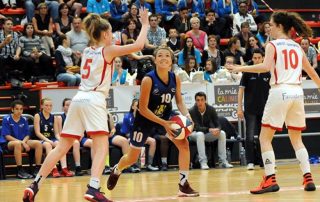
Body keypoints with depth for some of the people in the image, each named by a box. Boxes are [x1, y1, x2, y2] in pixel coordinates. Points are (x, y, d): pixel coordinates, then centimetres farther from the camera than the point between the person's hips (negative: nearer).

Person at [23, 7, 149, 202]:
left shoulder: (87, 51, 19)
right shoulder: (108, 50, 0)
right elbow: (138, 45, -4)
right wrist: (145, 23, 9)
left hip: (78, 99, 7)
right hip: (94, 101, -7)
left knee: (62, 148, 8)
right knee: (101, 147, -10)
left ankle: (35, 186, 2)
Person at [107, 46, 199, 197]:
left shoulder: (175, 79, -13)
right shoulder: (148, 80, -27)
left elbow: (179, 101, 1)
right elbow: (143, 109, -24)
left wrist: (187, 116, -19)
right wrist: (163, 123, -31)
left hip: (165, 116, 4)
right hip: (145, 119, -4)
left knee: (184, 143, -17)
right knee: (132, 158, 8)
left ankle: (183, 185, -10)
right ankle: (116, 170, 44)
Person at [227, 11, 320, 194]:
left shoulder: (273, 45, -2)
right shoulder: (297, 46, 15)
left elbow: (266, 67, -20)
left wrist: (241, 68, -15)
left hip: (280, 92, -6)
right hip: (297, 92, 6)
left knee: (265, 138, 1)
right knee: (297, 139, 17)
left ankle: (270, 180, -10)